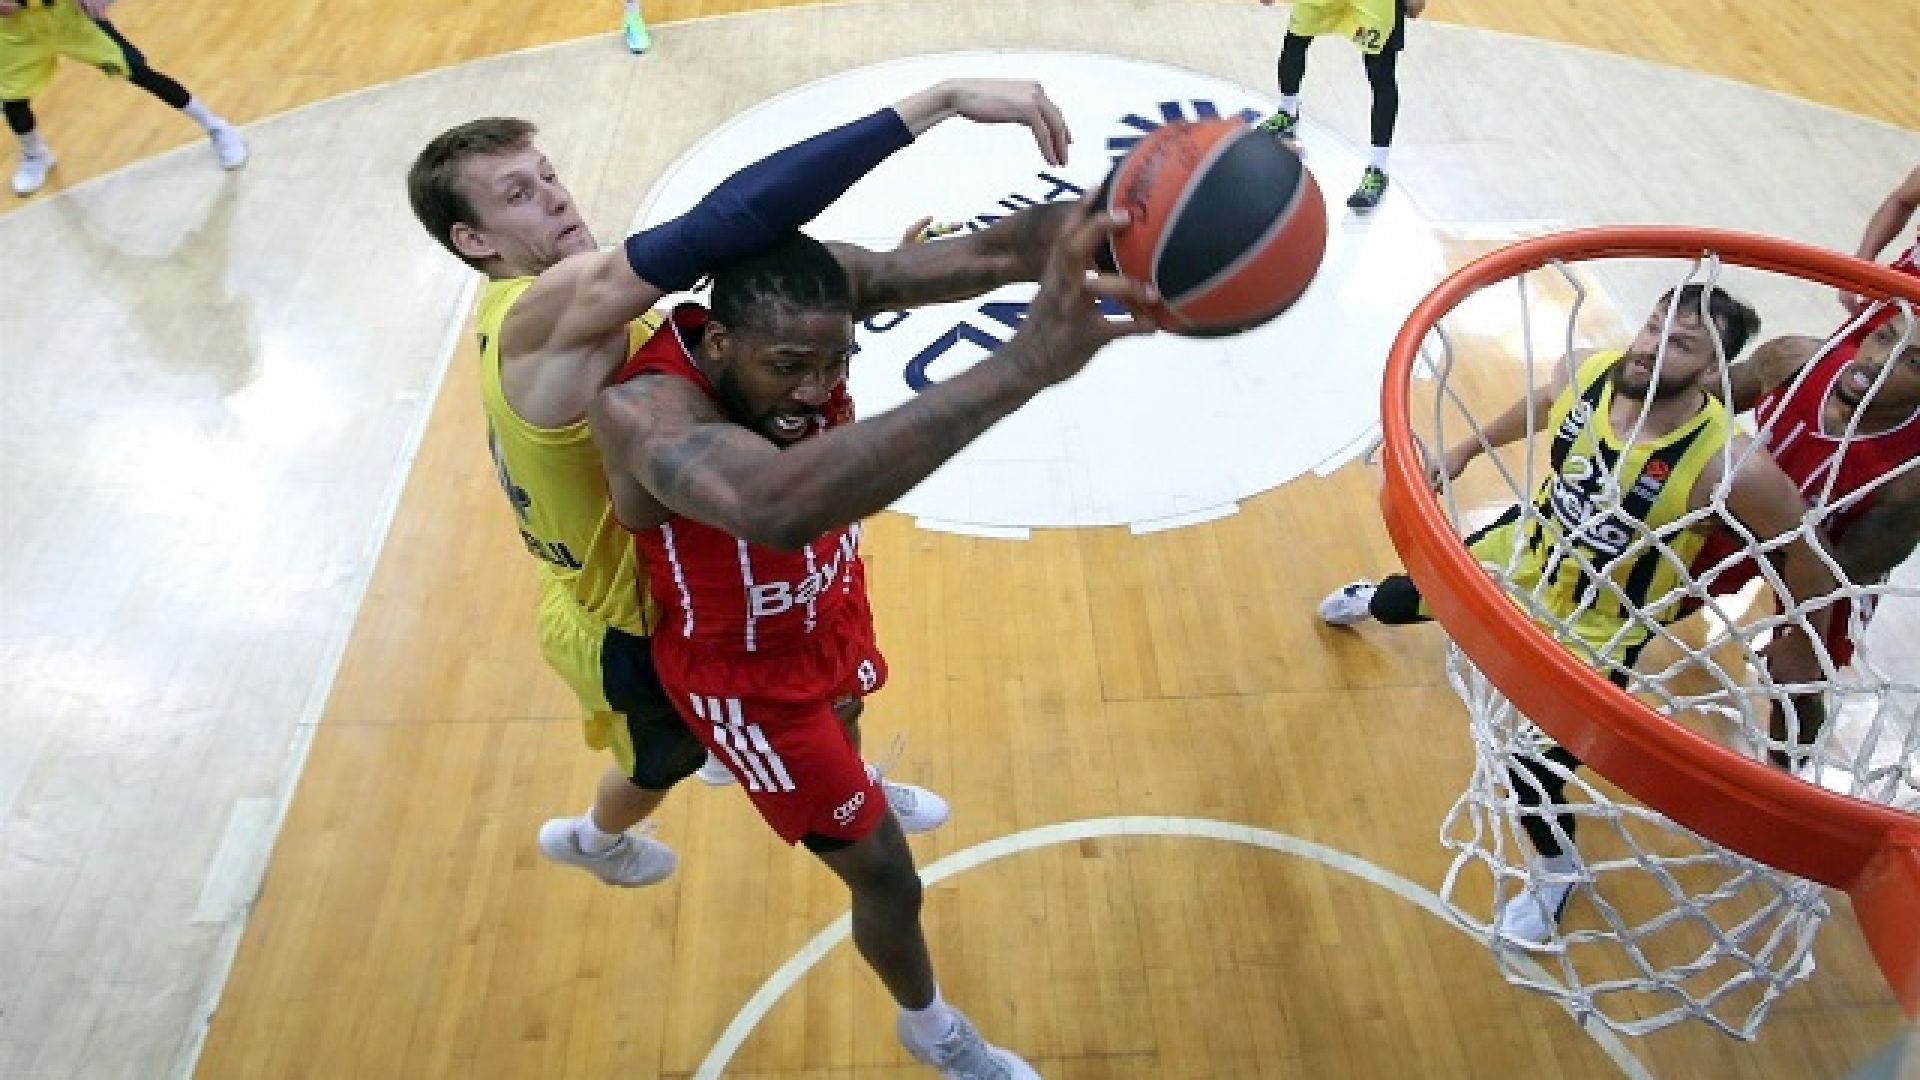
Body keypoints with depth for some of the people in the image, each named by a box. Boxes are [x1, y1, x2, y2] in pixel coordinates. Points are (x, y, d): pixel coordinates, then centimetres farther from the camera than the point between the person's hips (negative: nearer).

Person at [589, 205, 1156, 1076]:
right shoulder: (647, 415, -43)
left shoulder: (817, 292, -25)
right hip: (747, 677, -6)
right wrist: (1022, 365, -74)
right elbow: (778, 507, -66)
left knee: (843, 718, 39)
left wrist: (1095, 217, -61)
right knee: (887, 877, 7)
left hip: (826, 612, 7)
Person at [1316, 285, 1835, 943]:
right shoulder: (1591, 371, -22)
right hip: (1527, 549, 5)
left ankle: (1558, 870, 29)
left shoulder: (1729, 466, -35)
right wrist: (1469, 448, 17)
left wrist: (1807, 644, -3)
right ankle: (1371, 600, 68)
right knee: (1409, 598, 25)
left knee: (1532, 764, -6)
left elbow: (1804, 546, -18)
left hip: (1600, 626, -4)